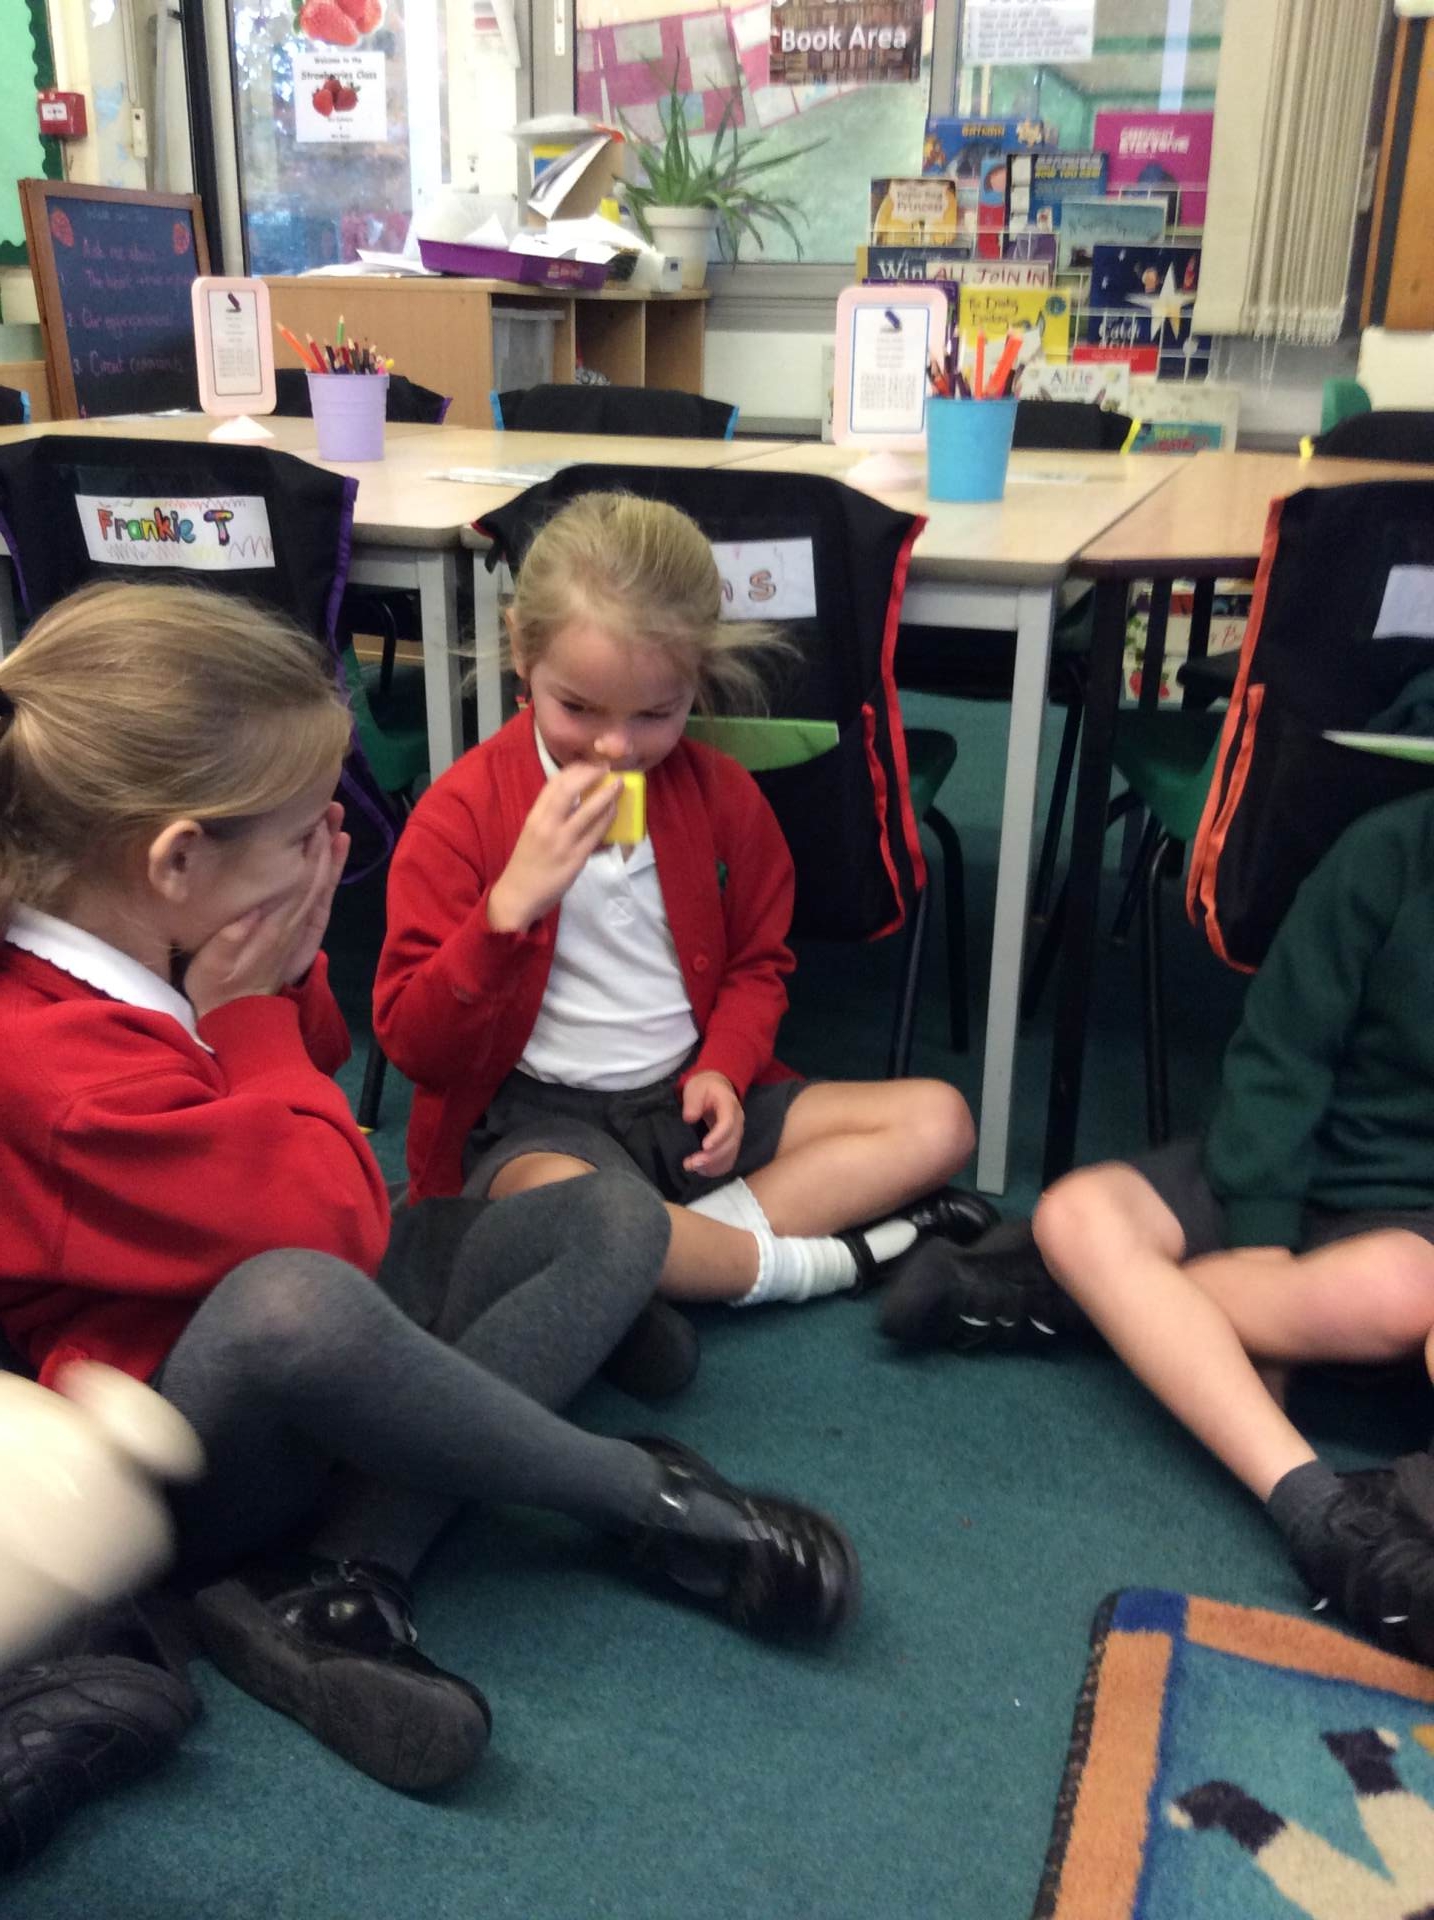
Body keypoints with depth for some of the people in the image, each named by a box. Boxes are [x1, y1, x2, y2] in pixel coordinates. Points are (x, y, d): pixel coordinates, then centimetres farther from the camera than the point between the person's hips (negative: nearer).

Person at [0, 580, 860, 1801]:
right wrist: (244, 1012, -19)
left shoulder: (154, 940, -5)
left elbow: (316, 1070, 12)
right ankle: (652, 1499, -15)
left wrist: (285, 968, -8)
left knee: (613, 1218, -3)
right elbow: (340, 1225, -26)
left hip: (300, 1379, 9)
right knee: (294, 1299, -43)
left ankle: (333, 1584, -17)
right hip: (187, 1451, -9)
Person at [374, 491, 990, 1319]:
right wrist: (511, 903, -28)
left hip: (691, 1099, 5)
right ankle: (828, 1261, -17)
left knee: (939, 1120, -6)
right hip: (538, 1115, -5)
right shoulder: (462, 814, -9)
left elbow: (757, 964, 15)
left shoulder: (722, 793, 2)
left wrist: (722, 1070, -6)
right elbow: (414, 1045, -13)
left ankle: (700, 1235, -19)